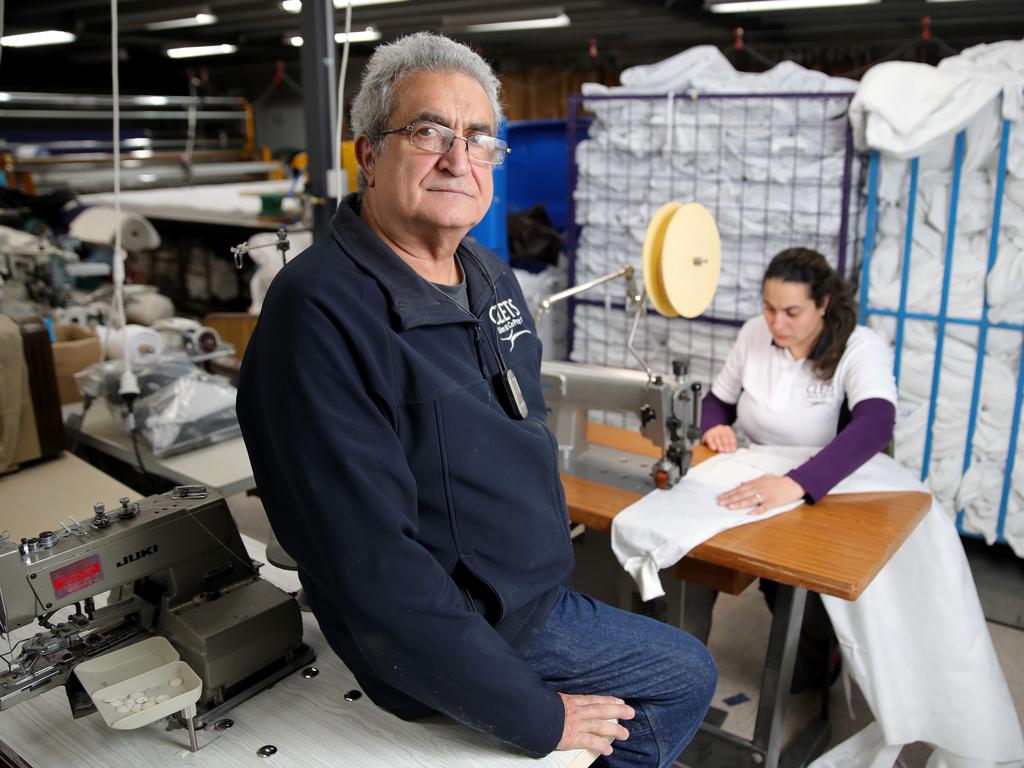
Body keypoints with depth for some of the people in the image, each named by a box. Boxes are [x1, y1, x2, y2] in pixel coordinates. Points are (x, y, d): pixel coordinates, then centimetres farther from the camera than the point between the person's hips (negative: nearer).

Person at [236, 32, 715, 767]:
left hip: (535, 594, 8)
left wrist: (556, 560, 10)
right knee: (688, 675, 4)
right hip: (452, 644, -8)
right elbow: (371, 568, -30)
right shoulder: (321, 311, -28)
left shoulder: (492, 275, 1)